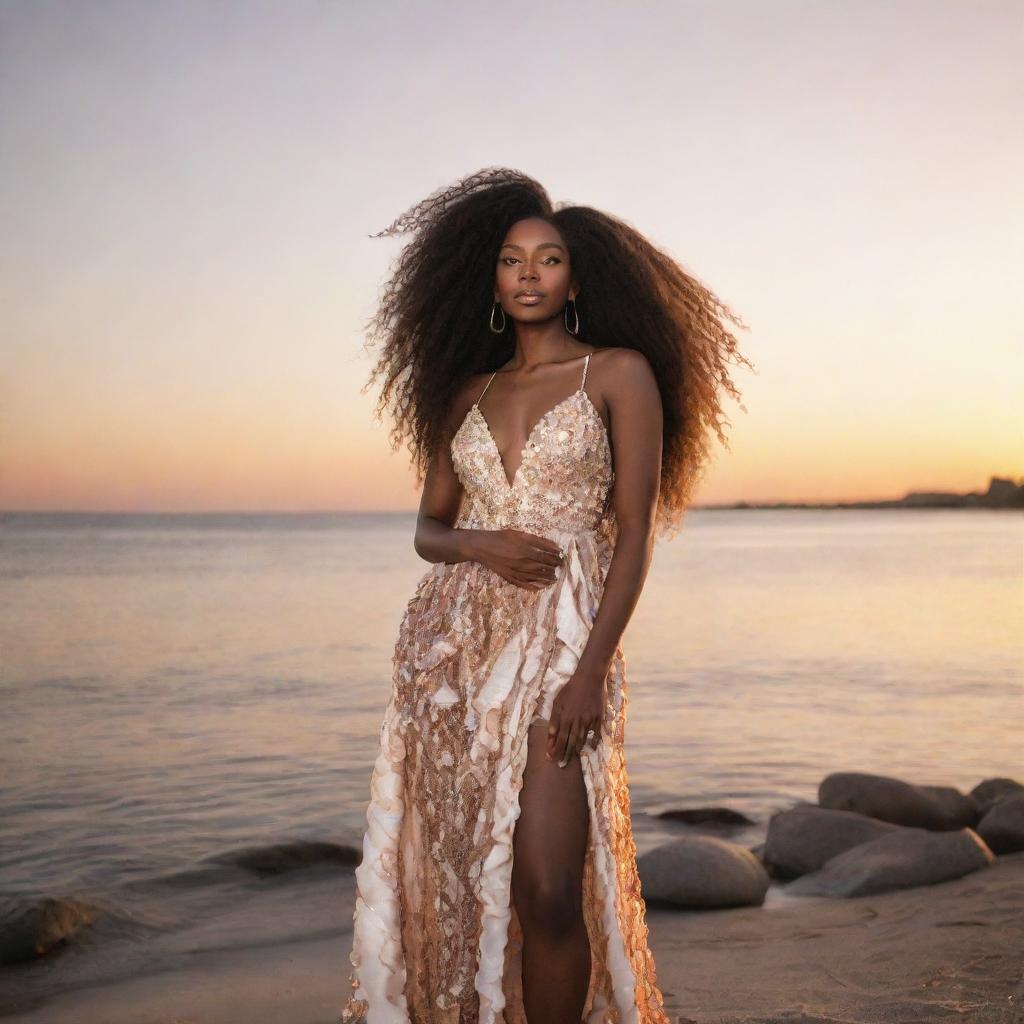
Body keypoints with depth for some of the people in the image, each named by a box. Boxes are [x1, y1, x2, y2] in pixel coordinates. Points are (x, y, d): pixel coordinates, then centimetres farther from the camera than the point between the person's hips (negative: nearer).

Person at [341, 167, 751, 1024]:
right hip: (451, 636, 4)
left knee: (545, 890, -13)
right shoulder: (468, 393, 15)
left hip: (559, 637, -4)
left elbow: (634, 533, -4)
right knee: (451, 874, 6)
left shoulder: (620, 372, 2)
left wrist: (592, 671, -14)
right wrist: (480, 544, -8)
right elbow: (429, 527, 17)